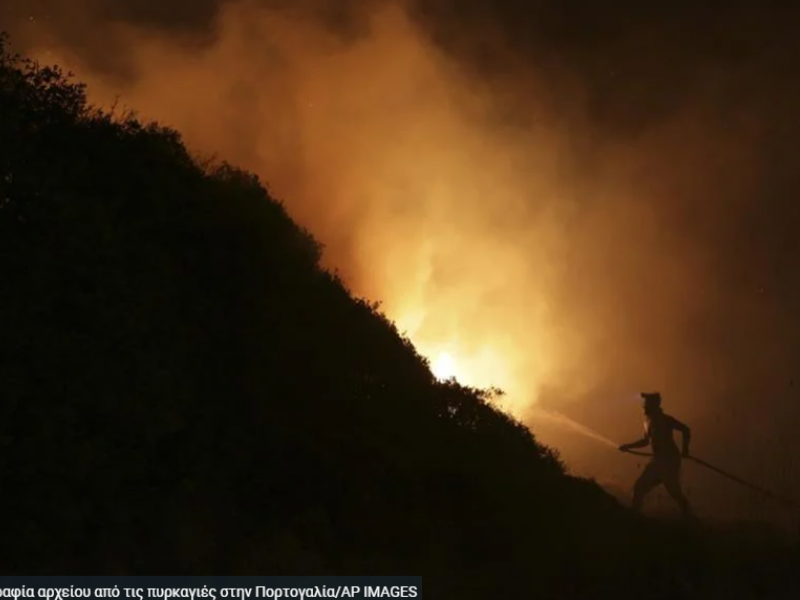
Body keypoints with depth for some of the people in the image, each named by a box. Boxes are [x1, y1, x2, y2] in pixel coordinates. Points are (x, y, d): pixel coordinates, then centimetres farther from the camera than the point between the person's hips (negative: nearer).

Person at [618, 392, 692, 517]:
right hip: (658, 461, 8)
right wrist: (628, 446, 16)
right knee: (639, 487, 7)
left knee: (674, 491, -11)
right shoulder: (648, 420, 12)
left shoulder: (664, 419, -11)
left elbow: (685, 430, -13)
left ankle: (688, 517, -1)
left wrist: (685, 450, -18)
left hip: (669, 461, -8)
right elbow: (646, 441, 23)